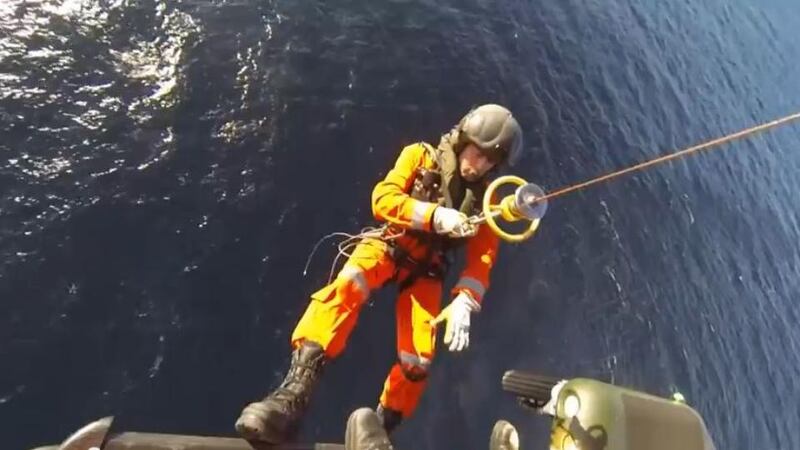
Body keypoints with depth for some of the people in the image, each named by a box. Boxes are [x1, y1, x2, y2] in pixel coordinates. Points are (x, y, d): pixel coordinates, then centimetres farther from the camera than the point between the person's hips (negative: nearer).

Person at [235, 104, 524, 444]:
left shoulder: (484, 199, 1)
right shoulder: (420, 156, -4)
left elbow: (482, 259, -7)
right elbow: (382, 199, -16)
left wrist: (464, 303, -24)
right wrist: (434, 215, -31)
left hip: (425, 270, 2)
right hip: (390, 246, -2)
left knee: (419, 357, -12)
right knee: (347, 284, -35)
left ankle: (380, 427, 14)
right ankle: (295, 392, -40)